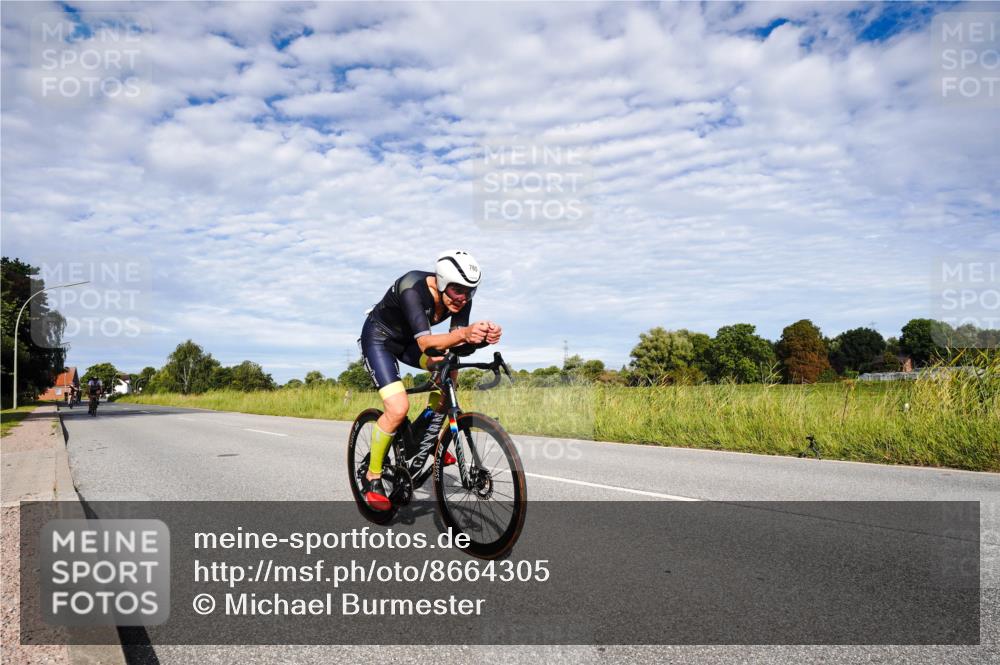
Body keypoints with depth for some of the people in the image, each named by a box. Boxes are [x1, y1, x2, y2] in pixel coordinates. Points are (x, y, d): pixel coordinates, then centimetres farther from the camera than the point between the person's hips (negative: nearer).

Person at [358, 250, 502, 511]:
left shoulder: (460, 298, -18)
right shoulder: (413, 290, -36)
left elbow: (456, 340, -24)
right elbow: (425, 342, -46)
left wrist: (482, 337, -45)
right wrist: (464, 334, -63)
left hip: (406, 341, 7)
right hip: (378, 339, -7)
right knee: (398, 409, -21)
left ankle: (427, 440, 2)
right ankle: (372, 479, -2)